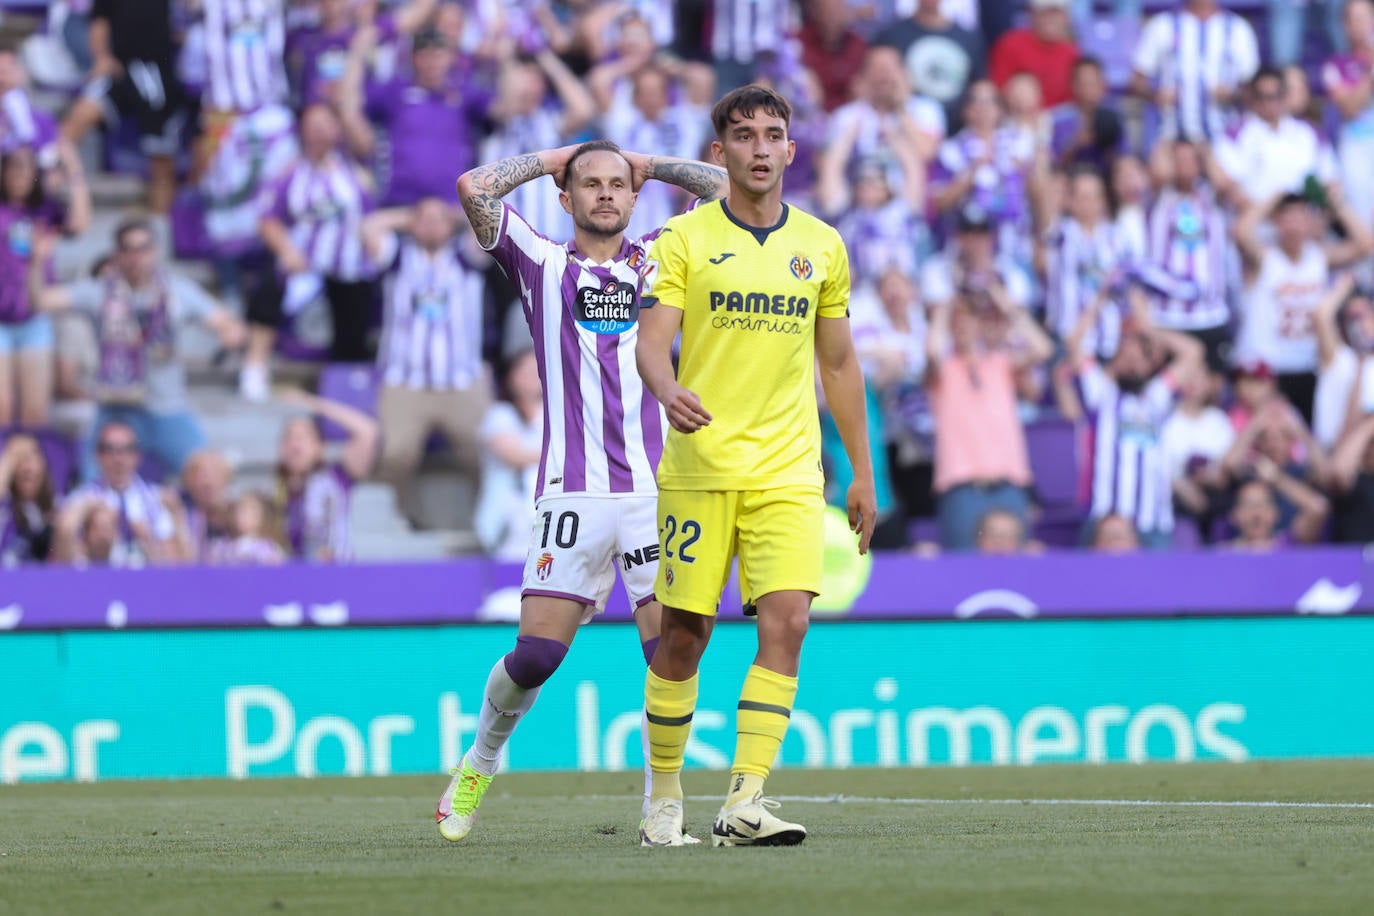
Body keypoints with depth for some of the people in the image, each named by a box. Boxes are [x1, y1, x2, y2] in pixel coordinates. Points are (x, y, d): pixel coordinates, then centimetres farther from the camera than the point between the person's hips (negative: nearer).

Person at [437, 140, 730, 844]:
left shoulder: (661, 260, 15)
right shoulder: (542, 265, 10)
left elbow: (725, 189, 13)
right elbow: (474, 188, -1)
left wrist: (646, 166, 19)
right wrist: (552, 159, 11)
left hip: (656, 488, 2)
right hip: (572, 490, -2)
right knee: (536, 653, -5)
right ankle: (478, 765, 21)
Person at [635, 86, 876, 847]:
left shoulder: (821, 245, 10)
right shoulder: (684, 239, 1)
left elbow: (839, 364, 18)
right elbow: (651, 341, -8)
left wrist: (862, 473, 17)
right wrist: (668, 389, -31)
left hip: (789, 471, 2)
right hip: (699, 465, -2)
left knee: (786, 623, -14)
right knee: (683, 635, 2)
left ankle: (745, 800, -18)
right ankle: (664, 794, 20)